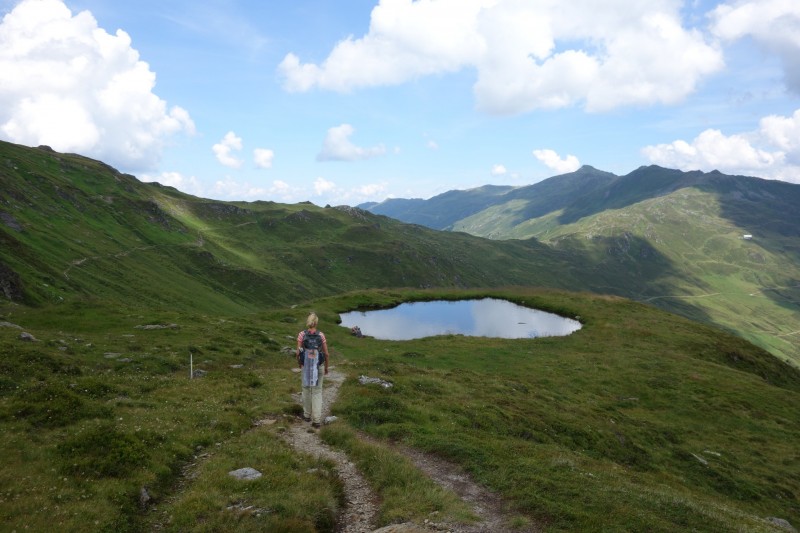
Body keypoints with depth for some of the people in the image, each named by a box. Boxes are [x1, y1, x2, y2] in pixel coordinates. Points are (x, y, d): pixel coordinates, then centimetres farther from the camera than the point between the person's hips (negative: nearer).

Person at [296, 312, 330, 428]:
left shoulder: (302, 334, -11)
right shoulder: (321, 335, -10)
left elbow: (298, 353, -10)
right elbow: (326, 354, -6)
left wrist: (299, 364, 10)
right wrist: (326, 367, 11)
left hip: (306, 366, 0)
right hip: (318, 367, 0)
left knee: (306, 390, 21)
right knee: (317, 392, 6)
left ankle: (307, 415, 33)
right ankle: (316, 420, 0)